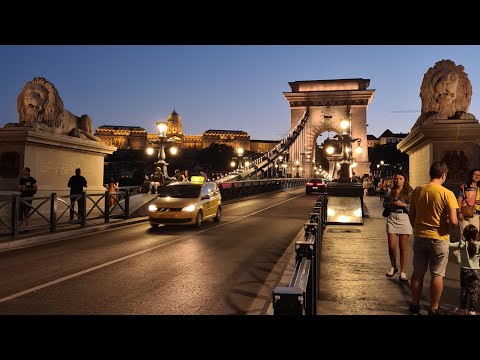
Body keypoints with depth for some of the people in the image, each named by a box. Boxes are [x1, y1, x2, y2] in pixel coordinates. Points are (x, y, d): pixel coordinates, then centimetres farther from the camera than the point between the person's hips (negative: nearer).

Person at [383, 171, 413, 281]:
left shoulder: (409, 192, 1)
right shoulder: (391, 191, 11)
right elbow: (384, 204, 13)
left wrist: (403, 204, -16)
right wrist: (391, 204, -6)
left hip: (404, 219, -3)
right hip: (392, 219, 3)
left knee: (403, 248, 1)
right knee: (391, 246, 1)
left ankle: (403, 272, 9)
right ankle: (393, 267, 25)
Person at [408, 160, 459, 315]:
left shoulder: (418, 190, -3)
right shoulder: (447, 194, -16)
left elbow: (411, 214, 6)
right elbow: (453, 221, -19)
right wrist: (447, 230, 1)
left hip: (420, 237, 4)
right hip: (439, 239, -4)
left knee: (418, 273, 15)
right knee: (437, 275, 10)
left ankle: (415, 305, 26)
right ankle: (433, 309, 19)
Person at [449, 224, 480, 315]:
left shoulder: (462, 244, -13)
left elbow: (451, 244, -21)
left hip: (465, 270, -1)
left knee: (463, 290, 11)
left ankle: (462, 308, 21)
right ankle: (472, 310, 8)